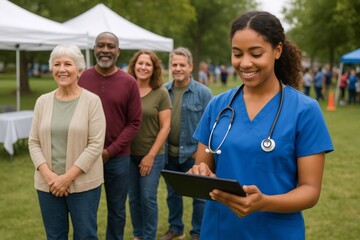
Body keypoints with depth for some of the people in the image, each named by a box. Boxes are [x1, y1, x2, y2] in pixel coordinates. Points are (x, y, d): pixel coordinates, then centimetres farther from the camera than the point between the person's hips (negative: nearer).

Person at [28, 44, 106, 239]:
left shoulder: (92, 101, -7)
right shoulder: (43, 101, 5)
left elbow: (95, 144, -11)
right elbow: (34, 142, 4)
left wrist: (68, 177, -15)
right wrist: (48, 174, -10)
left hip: (84, 183, -3)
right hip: (47, 184, 3)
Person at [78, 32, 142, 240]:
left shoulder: (129, 83, -4)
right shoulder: (83, 78, -1)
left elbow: (134, 123, -4)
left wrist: (110, 151, -11)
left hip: (117, 158, -1)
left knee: (117, 210, 13)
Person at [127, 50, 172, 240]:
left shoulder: (161, 93, -6)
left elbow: (165, 127, -6)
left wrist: (151, 155, -9)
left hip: (152, 155, -2)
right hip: (129, 154, 2)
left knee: (148, 198, 2)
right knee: (133, 198, 12)